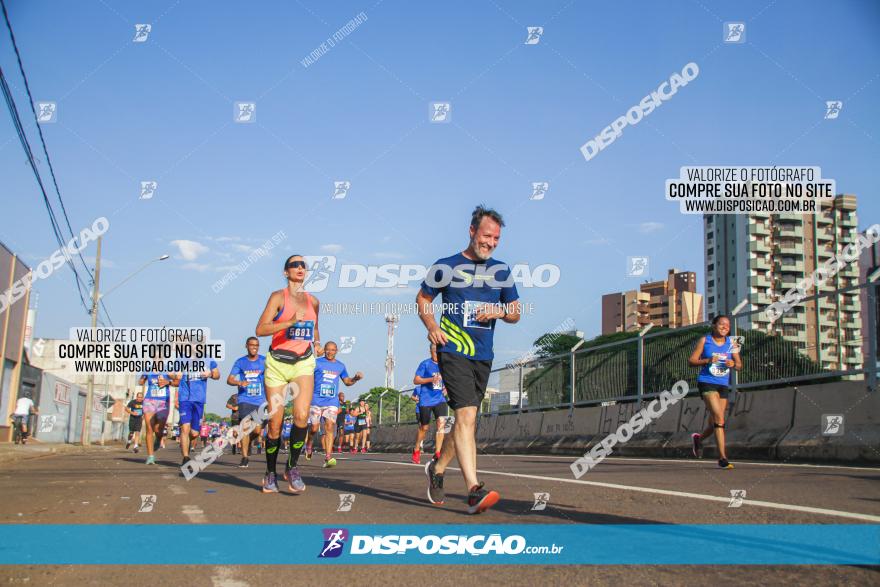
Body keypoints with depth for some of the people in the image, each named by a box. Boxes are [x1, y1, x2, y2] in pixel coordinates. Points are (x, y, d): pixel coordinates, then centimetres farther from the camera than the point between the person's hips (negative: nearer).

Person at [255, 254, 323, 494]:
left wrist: (317, 344, 11)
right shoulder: (278, 297, -1)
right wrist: (290, 322, -23)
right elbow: (260, 329, -13)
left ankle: (292, 466, -1)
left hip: (304, 362, 2)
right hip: (277, 363, -2)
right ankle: (270, 473, 20)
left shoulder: (313, 301, 12)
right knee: (275, 424, 0)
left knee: (302, 415, -20)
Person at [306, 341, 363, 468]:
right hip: (316, 401, -2)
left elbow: (347, 381, 25)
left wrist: (356, 378, 6)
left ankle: (328, 458, -18)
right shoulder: (317, 363, 2)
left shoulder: (340, 366, 15)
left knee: (330, 426, -13)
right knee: (314, 428, -1)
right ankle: (308, 445, 33)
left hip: (332, 402, 2)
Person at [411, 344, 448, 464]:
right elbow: (415, 380, -7)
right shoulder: (425, 364, -3)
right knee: (424, 427, 6)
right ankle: (416, 450, 30)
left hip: (440, 399, 3)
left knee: (441, 423, -16)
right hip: (425, 400, -3)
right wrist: (431, 379, -20)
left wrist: (446, 388, 4)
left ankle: (437, 454, -15)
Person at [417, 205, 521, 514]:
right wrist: (431, 326, -7)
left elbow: (516, 313, 17)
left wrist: (499, 311, -5)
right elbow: (422, 298, 11)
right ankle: (474, 491, -25)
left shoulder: (501, 271, 13)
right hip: (453, 350, -5)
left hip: (483, 355, 5)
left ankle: (437, 468, 34)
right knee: (467, 414, -19)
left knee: (466, 419, 12)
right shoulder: (446, 266, 2)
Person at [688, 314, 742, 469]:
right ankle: (722, 457, -17)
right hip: (707, 383, -5)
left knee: (715, 423, 11)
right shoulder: (704, 341, -1)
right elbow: (691, 361, -1)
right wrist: (707, 361, -17)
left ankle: (698, 438, 43)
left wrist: (733, 364, -13)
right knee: (719, 418, -19)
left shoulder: (731, 343, 9)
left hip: (723, 385, 5)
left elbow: (739, 365, 10)